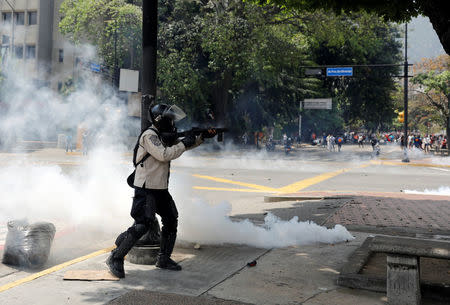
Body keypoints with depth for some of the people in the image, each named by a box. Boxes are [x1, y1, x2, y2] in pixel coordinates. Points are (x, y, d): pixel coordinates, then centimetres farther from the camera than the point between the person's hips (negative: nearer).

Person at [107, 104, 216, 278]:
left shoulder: (165, 135, 13)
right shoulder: (149, 136, -15)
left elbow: (186, 145, 22)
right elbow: (164, 155, -27)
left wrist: (202, 137, 8)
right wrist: (184, 143, -17)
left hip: (161, 189, 10)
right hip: (145, 189, -10)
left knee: (171, 221, 12)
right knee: (142, 225, -15)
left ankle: (164, 259, 24)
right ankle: (115, 259, -4)